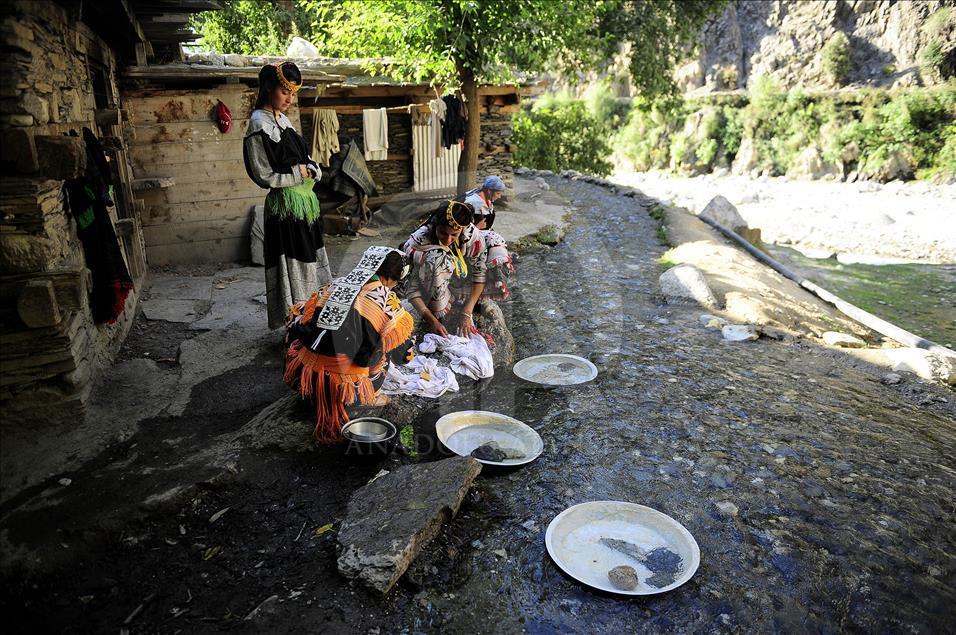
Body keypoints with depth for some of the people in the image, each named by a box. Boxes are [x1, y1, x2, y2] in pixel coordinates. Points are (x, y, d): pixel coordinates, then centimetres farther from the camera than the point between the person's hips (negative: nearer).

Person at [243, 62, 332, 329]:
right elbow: (264, 176, -17)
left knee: (308, 261, 16)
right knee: (292, 266, -2)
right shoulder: (259, 125, -14)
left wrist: (309, 169, -4)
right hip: (286, 204, -9)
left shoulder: (282, 119, 11)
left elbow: (303, 157, 17)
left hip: (304, 201, 9)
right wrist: (298, 173, -10)